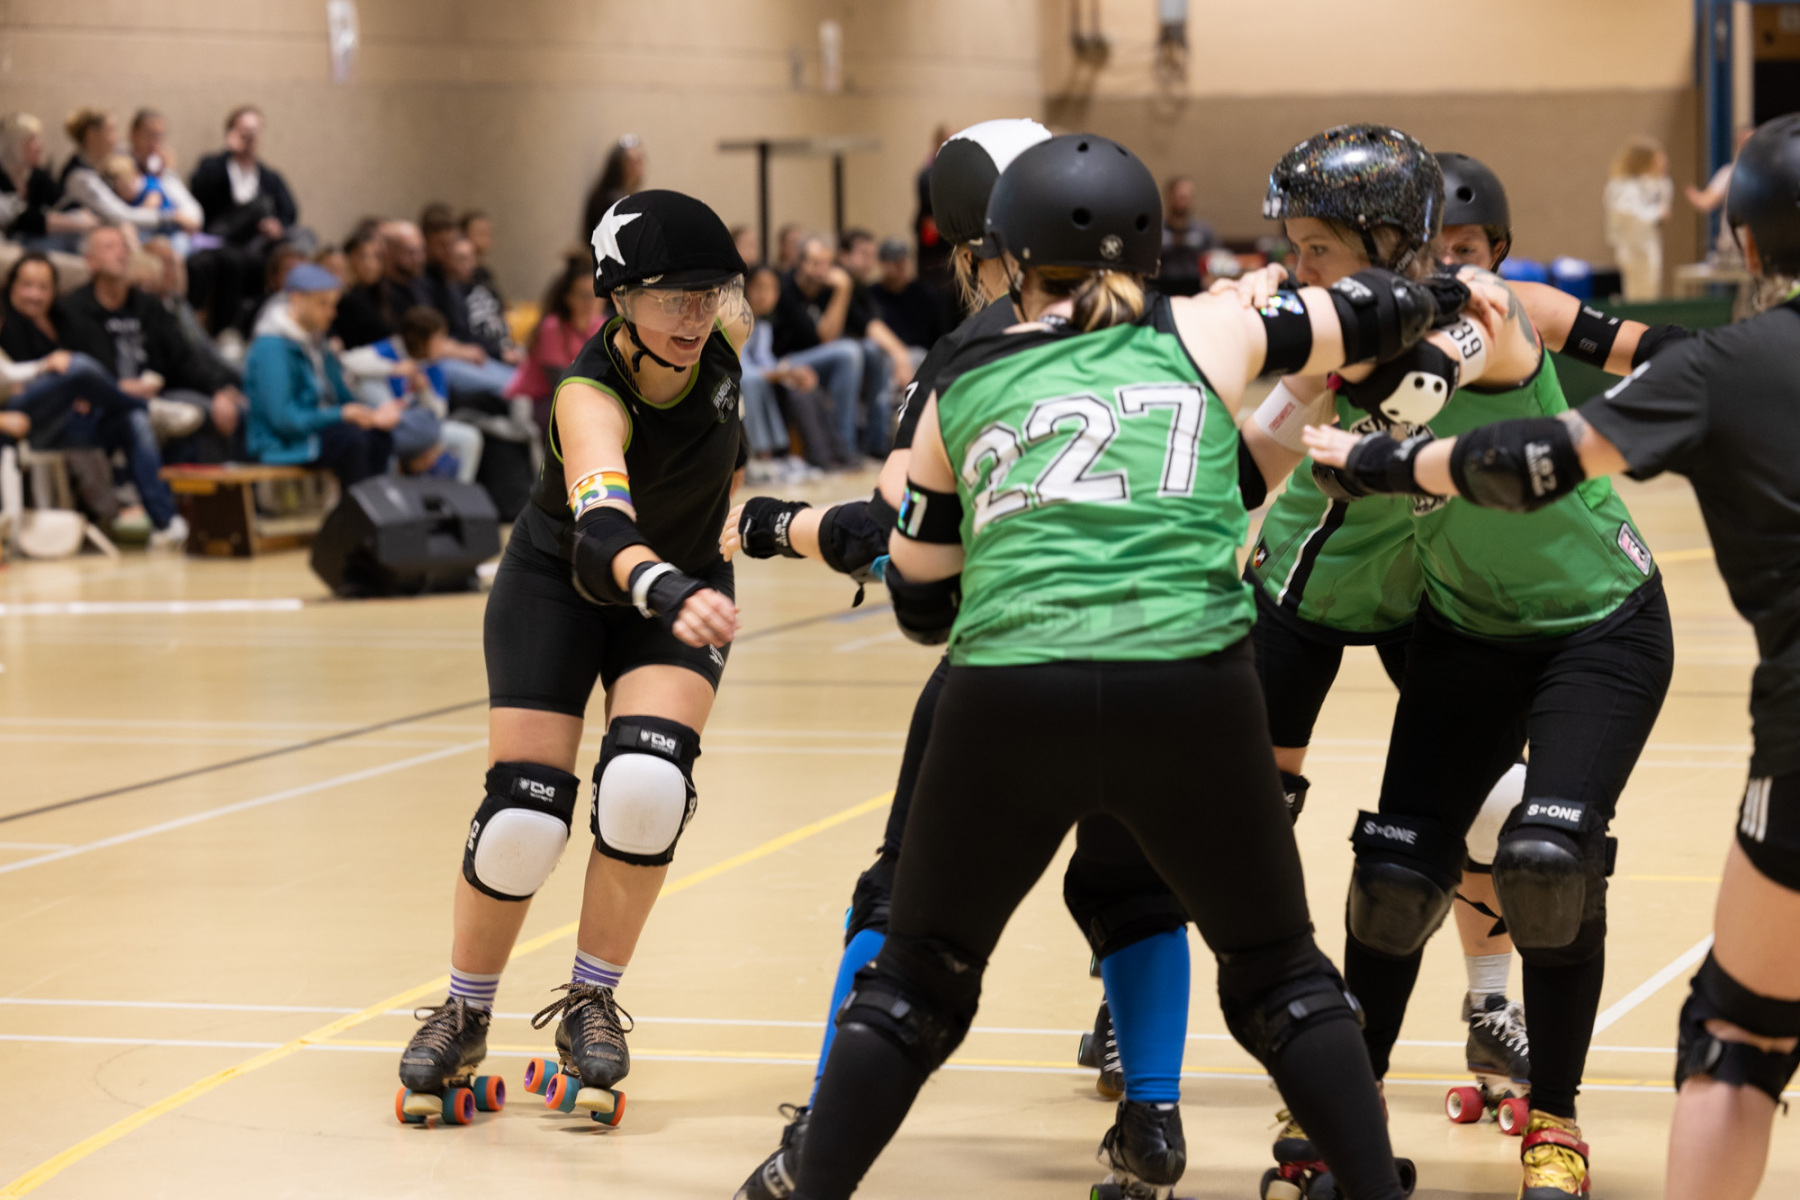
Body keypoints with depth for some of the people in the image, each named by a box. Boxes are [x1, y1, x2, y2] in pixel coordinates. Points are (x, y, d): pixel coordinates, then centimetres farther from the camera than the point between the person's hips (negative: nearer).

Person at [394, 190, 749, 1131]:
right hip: (559, 584, -3)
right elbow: (601, 534, -54)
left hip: (682, 580, 3)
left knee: (645, 784, -21)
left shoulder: (719, 343, -20)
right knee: (523, 817, -10)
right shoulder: (588, 395, -34)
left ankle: (591, 1005, 0)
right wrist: (666, 589, -73)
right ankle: (463, 1017, 17)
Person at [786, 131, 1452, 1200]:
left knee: (917, 979, 19)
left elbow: (919, 601, 25)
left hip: (1009, 697, 1)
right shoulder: (1203, 337, 14)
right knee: (1280, 973, 19)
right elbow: (1394, 310, 24)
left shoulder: (961, 388, 18)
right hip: (1191, 687, -1)